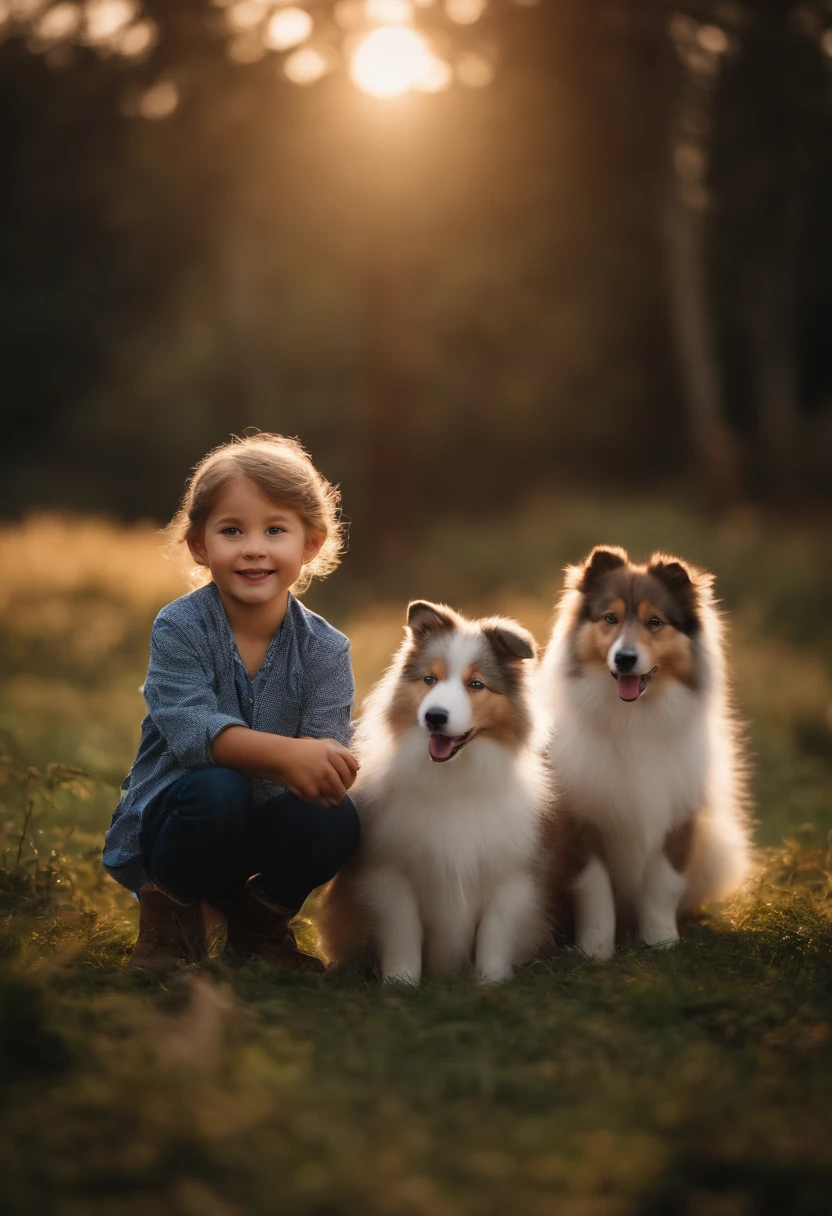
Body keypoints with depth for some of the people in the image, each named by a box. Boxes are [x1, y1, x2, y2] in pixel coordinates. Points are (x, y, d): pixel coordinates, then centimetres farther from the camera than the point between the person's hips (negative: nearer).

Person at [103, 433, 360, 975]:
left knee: (336, 818, -27)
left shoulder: (325, 649, -7)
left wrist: (327, 763, -41)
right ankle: (170, 911, -3)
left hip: (267, 828, 3)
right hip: (169, 819, -3)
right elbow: (188, 727, -31)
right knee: (216, 789, -35)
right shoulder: (179, 628, -15)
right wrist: (283, 753, -46)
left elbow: (327, 751, -16)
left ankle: (257, 917, 6)